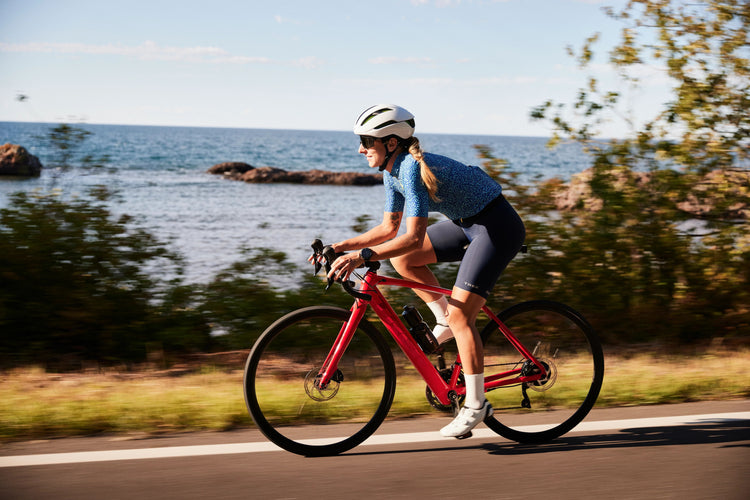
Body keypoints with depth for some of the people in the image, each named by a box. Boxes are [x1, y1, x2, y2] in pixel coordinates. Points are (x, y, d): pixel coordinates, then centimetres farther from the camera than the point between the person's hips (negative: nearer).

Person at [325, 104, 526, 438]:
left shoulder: (413, 169, -26)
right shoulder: (393, 170, 2)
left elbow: (413, 237, -32)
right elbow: (389, 228, 9)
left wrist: (362, 255, -38)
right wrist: (341, 246, 2)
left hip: (498, 226, -9)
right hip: (468, 223, 9)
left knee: (460, 314, -12)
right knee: (401, 260, 1)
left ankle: (475, 404, -2)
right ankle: (445, 321, 12)